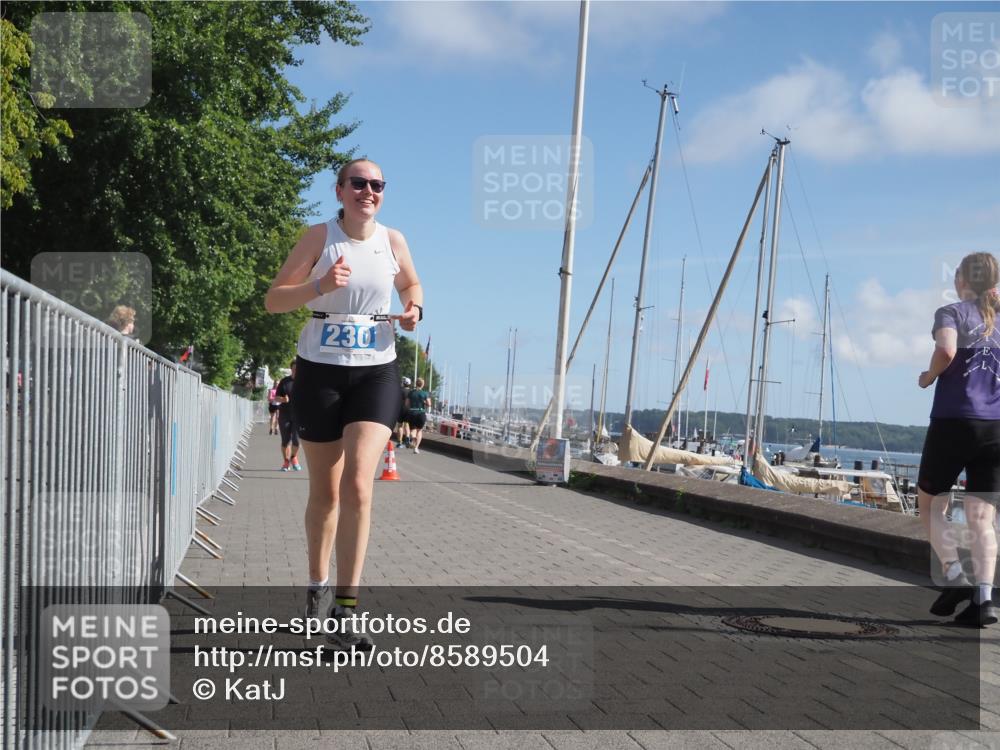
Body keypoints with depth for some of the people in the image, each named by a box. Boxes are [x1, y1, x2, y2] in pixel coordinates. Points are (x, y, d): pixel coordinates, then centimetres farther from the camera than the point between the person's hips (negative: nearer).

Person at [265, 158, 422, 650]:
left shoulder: (393, 240, 4)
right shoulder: (320, 237, -3)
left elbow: (410, 284, 24)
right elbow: (273, 300, -5)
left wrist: (413, 309, 1)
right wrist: (320, 286, -22)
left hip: (376, 373, 1)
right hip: (320, 370, -1)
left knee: (358, 484, -16)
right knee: (324, 492, 9)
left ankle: (345, 609, -14)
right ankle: (317, 585, 33)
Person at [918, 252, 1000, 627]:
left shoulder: (953, 312, 0)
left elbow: (946, 350, -21)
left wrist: (929, 376, -3)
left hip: (954, 421, -4)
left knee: (931, 504, 13)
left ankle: (955, 577, -2)